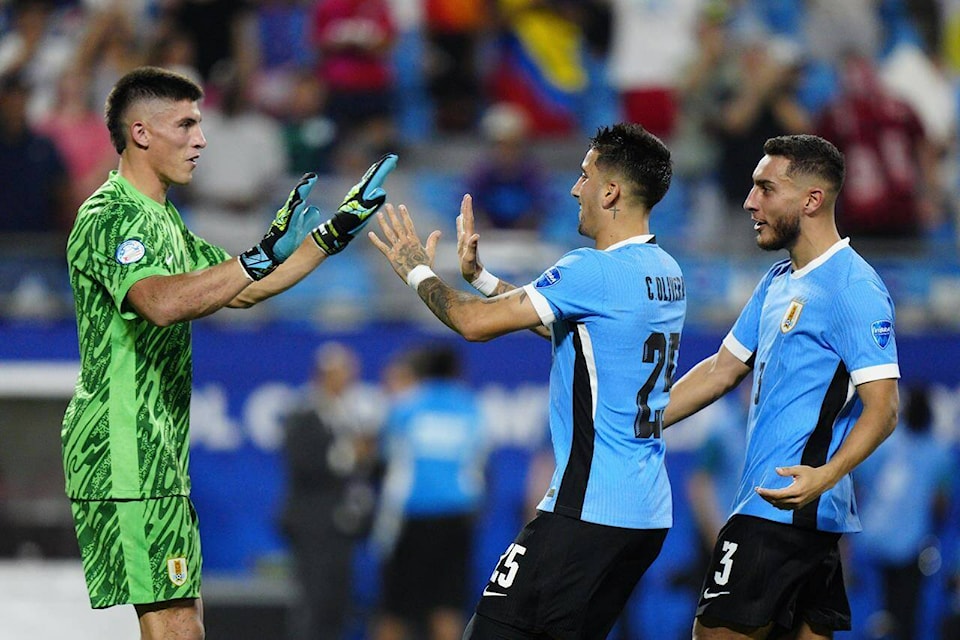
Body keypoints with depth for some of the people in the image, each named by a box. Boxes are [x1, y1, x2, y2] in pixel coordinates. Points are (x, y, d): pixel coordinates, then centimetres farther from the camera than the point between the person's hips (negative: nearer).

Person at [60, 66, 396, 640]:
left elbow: (236, 291, 25)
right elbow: (162, 302, -33)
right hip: (126, 456, -11)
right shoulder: (111, 217, -13)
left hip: (160, 452, 11)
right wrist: (263, 256, -36)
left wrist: (329, 238, 19)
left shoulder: (161, 218, 19)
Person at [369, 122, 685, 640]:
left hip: (588, 511, -10)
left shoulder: (596, 271, -16)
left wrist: (419, 272, 4)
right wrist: (479, 275, 29)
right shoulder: (665, 272, 14)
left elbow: (477, 323, -14)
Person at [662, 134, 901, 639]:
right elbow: (722, 371, 23)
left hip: (785, 508, -9)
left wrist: (826, 474, -35)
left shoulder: (852, 288, -13)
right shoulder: (778, 282, 17)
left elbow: (882, 408, -19)